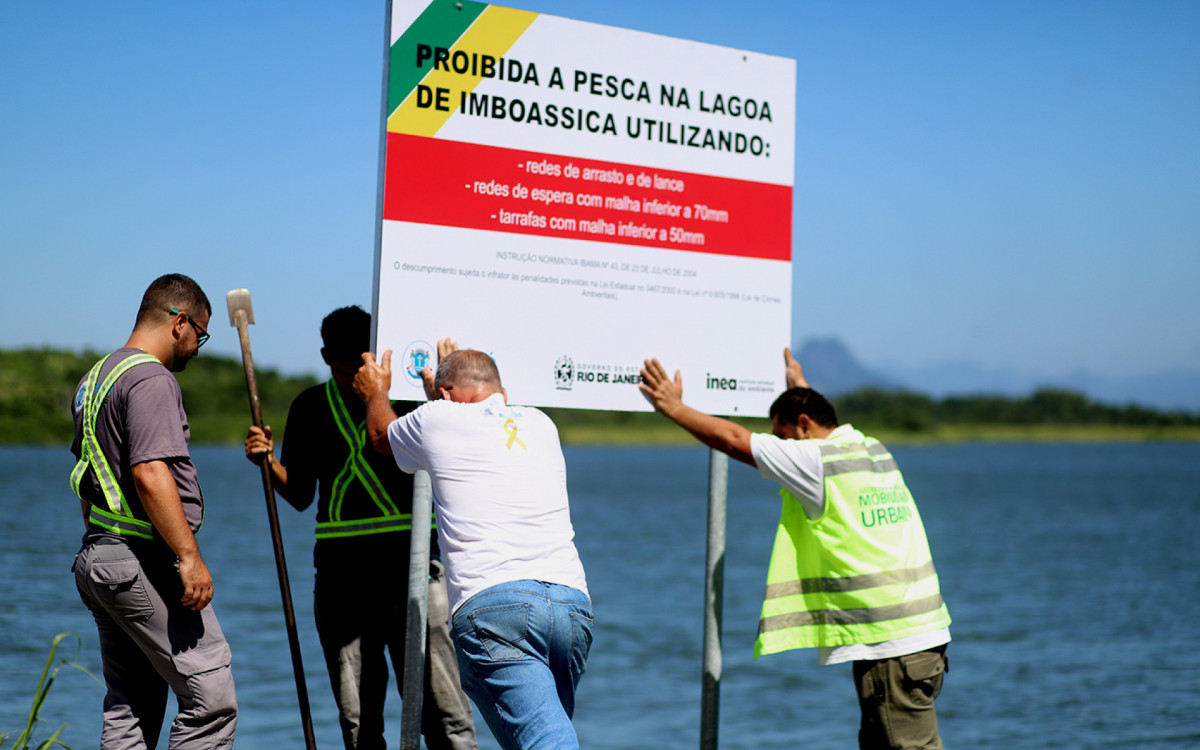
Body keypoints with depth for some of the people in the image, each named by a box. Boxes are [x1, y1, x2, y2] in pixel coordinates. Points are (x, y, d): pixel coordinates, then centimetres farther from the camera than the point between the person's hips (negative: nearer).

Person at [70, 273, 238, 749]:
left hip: (96, 554, 11)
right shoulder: (151, 379, -13)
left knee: (128, 712, 12)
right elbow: (150, 474, -23)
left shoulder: (95, 378, 20)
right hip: (144, 561, -10)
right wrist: (190, 557, -24)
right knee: (211, 699, -10)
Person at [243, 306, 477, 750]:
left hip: (411, 562, -3)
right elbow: (300, 495, 18)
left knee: (441, 706, -7)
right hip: (340, 567, 3)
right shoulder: (311, 407, 12)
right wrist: (267, 461, -2)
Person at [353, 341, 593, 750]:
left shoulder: (438, 419, 13)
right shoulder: (540, 424, 25)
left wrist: (376, 393, 58)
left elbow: (380, 435, 37)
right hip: (573, 602, 5)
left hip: (493, 603, -5)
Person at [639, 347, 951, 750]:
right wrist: (800, 384, 55)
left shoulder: (817, 461, -10)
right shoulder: (872, 449, 15)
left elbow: (733, 439, -4)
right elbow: (823, 422, 39)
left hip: (889, 644, -9)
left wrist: (674, 407, 9)